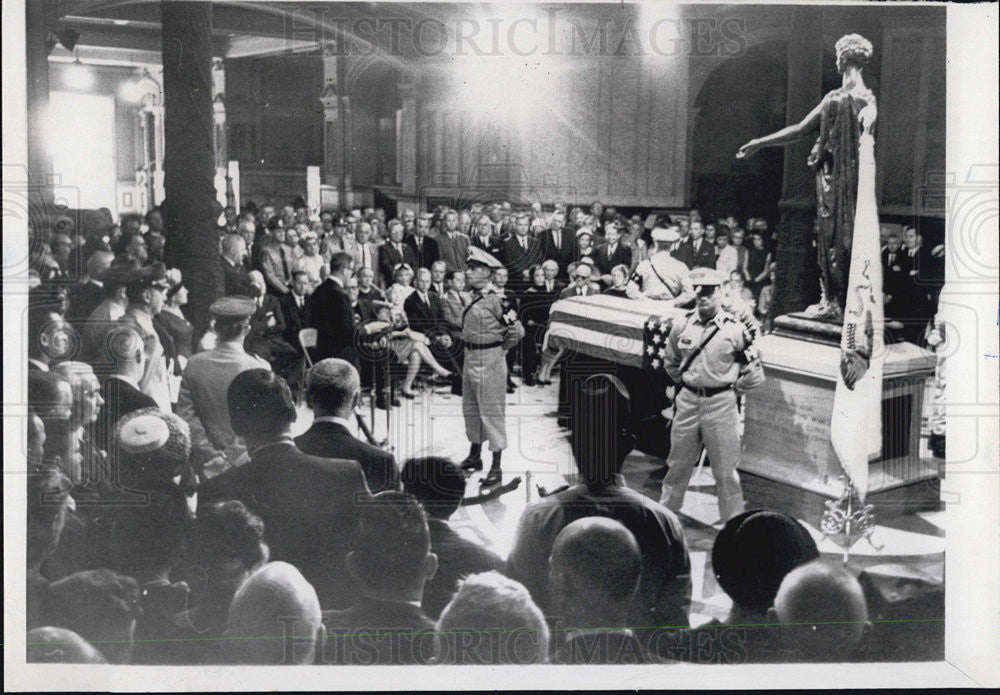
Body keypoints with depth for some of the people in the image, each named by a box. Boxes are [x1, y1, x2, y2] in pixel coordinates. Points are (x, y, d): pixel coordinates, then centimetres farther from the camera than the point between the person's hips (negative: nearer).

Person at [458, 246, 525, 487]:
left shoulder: (494, 300, -16)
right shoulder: (473, 298, 8)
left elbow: (517, 331, -16)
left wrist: (500, 349, -5)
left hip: (489, 362, -8)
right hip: (470, 359, 9)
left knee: (491, 413, -3)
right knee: (471, 410, 18)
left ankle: (496, 468, 3)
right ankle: (475, 456, 34)